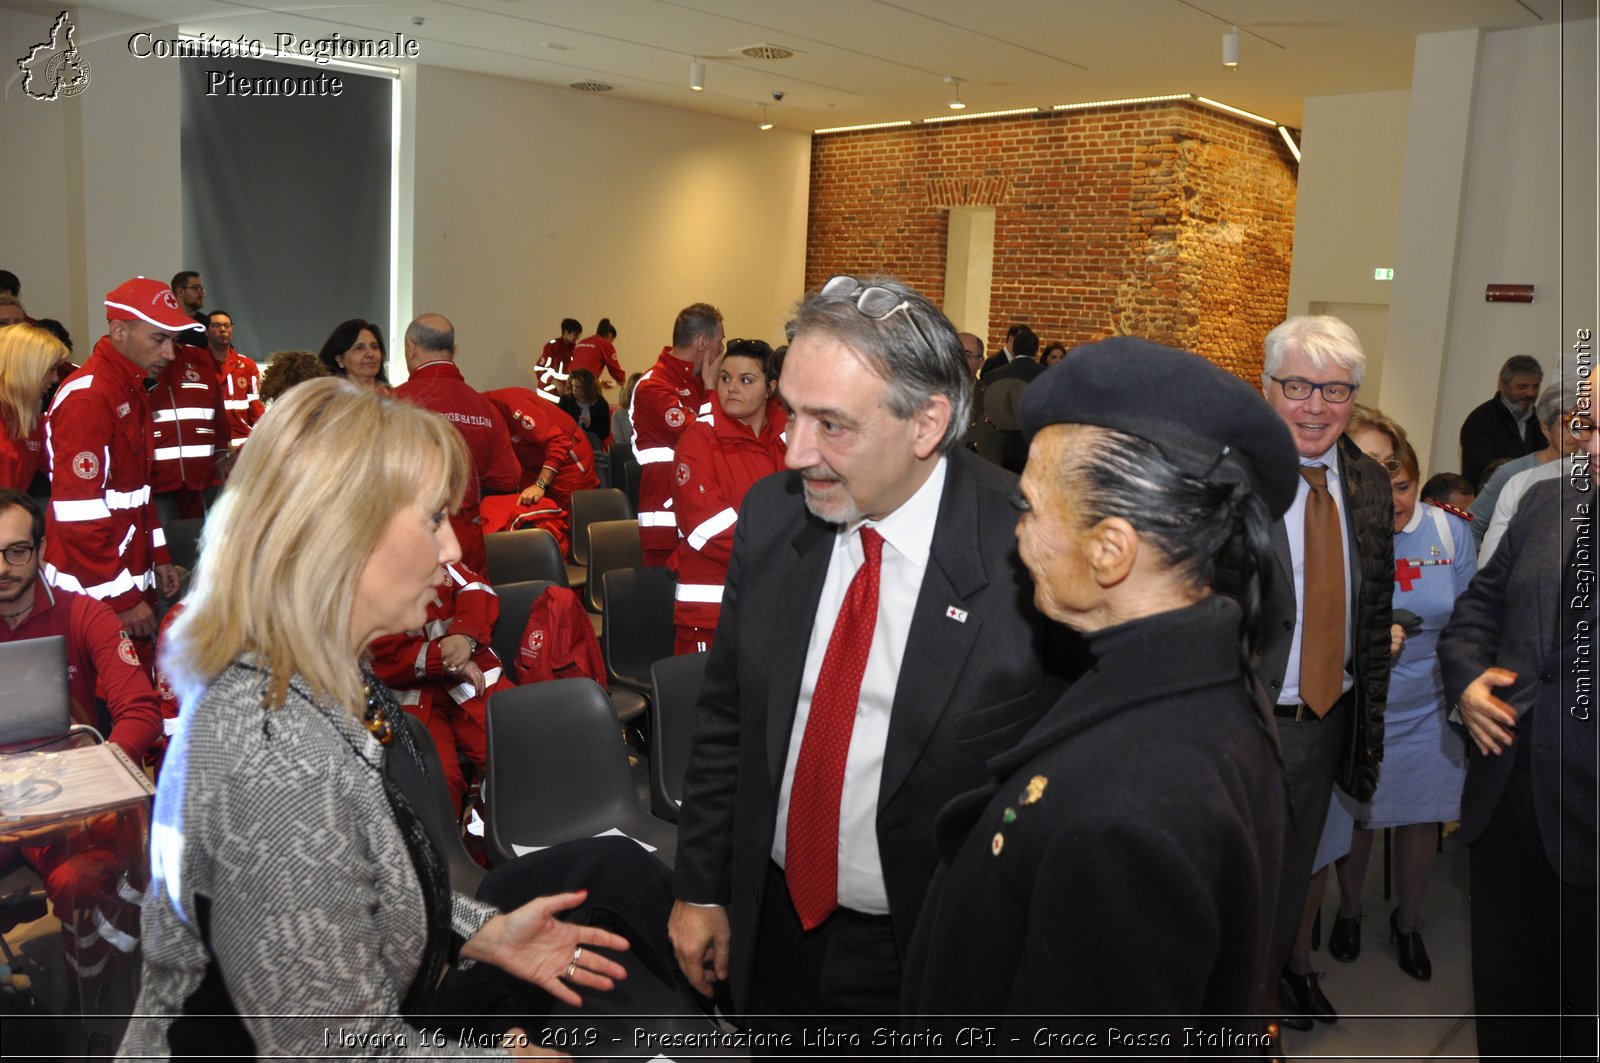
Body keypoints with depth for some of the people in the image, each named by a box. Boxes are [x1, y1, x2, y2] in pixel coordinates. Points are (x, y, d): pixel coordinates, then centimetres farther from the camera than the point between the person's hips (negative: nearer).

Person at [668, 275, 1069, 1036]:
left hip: (936, 955, -4)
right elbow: (725, 717, 3)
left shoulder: (1029, 554, -24)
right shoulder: (769, 514, -8)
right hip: (772, 924, 5)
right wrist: (700, 887, 7)